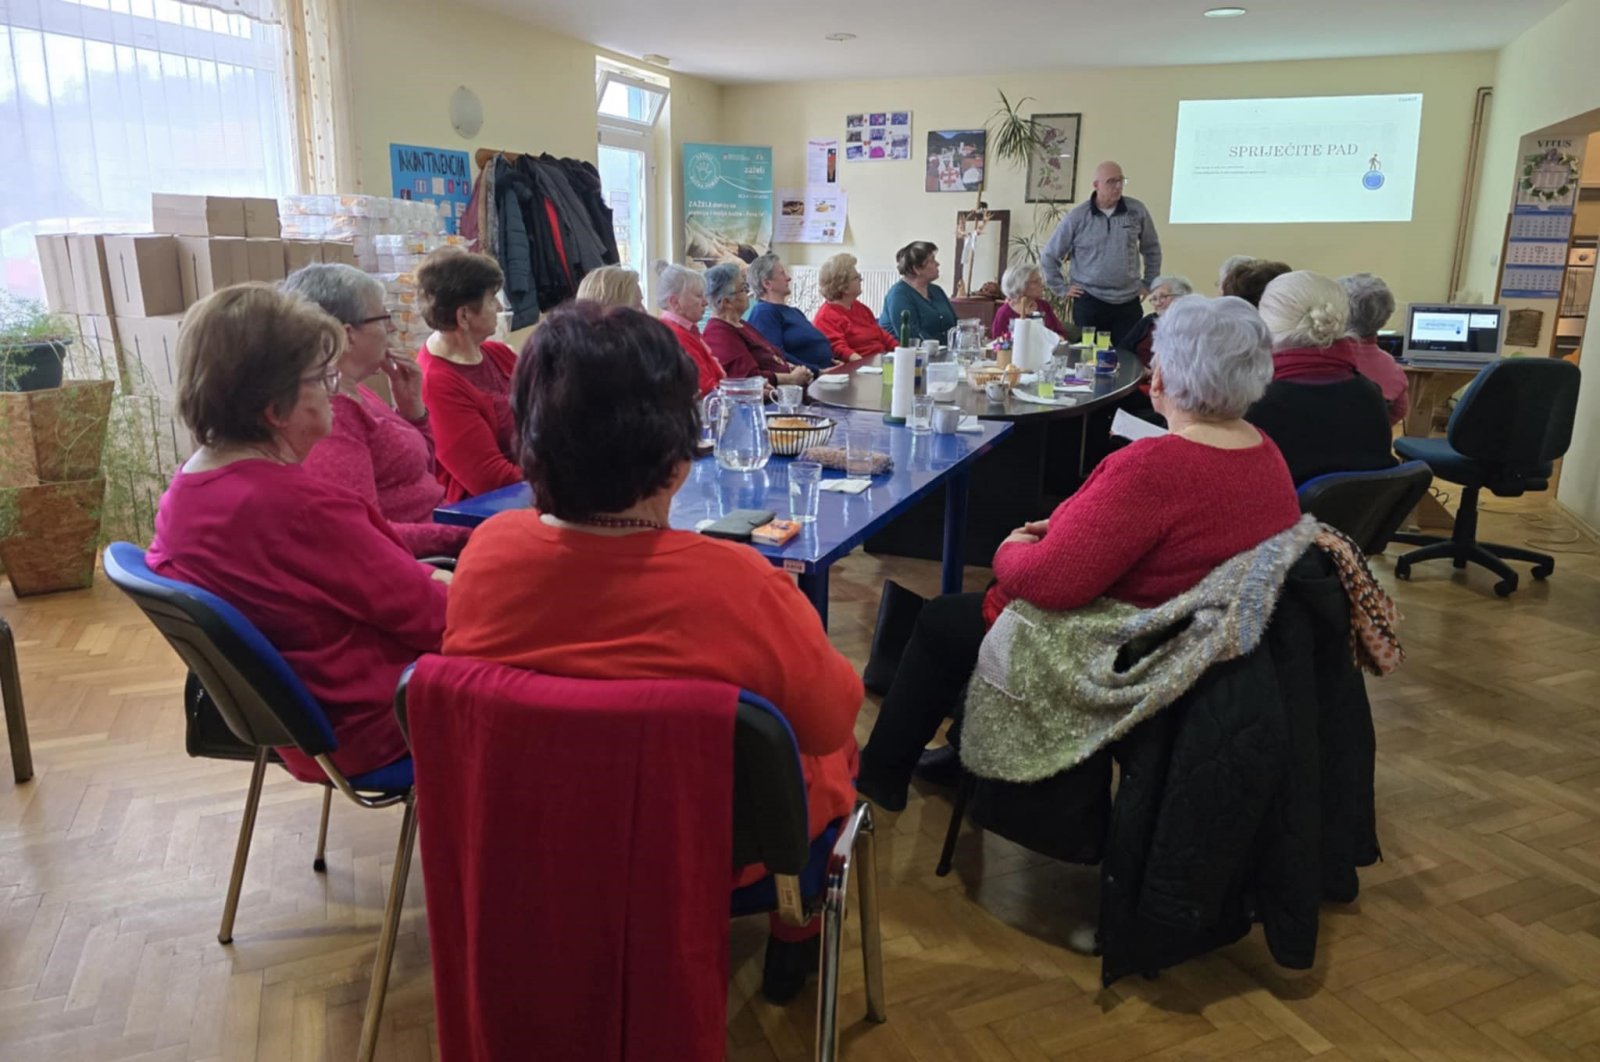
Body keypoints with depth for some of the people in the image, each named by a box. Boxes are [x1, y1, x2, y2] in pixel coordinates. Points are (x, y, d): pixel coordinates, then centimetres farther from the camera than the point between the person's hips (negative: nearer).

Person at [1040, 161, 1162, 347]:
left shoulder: (1137, 211, 3)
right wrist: (1063, 288, 4)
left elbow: (1152, 249, 17)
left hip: (1128, 303, 2)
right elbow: (1049, 256, 5)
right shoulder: (1077, 217, -3)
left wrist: (1149, 283, 15)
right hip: (1089, 303, -1)